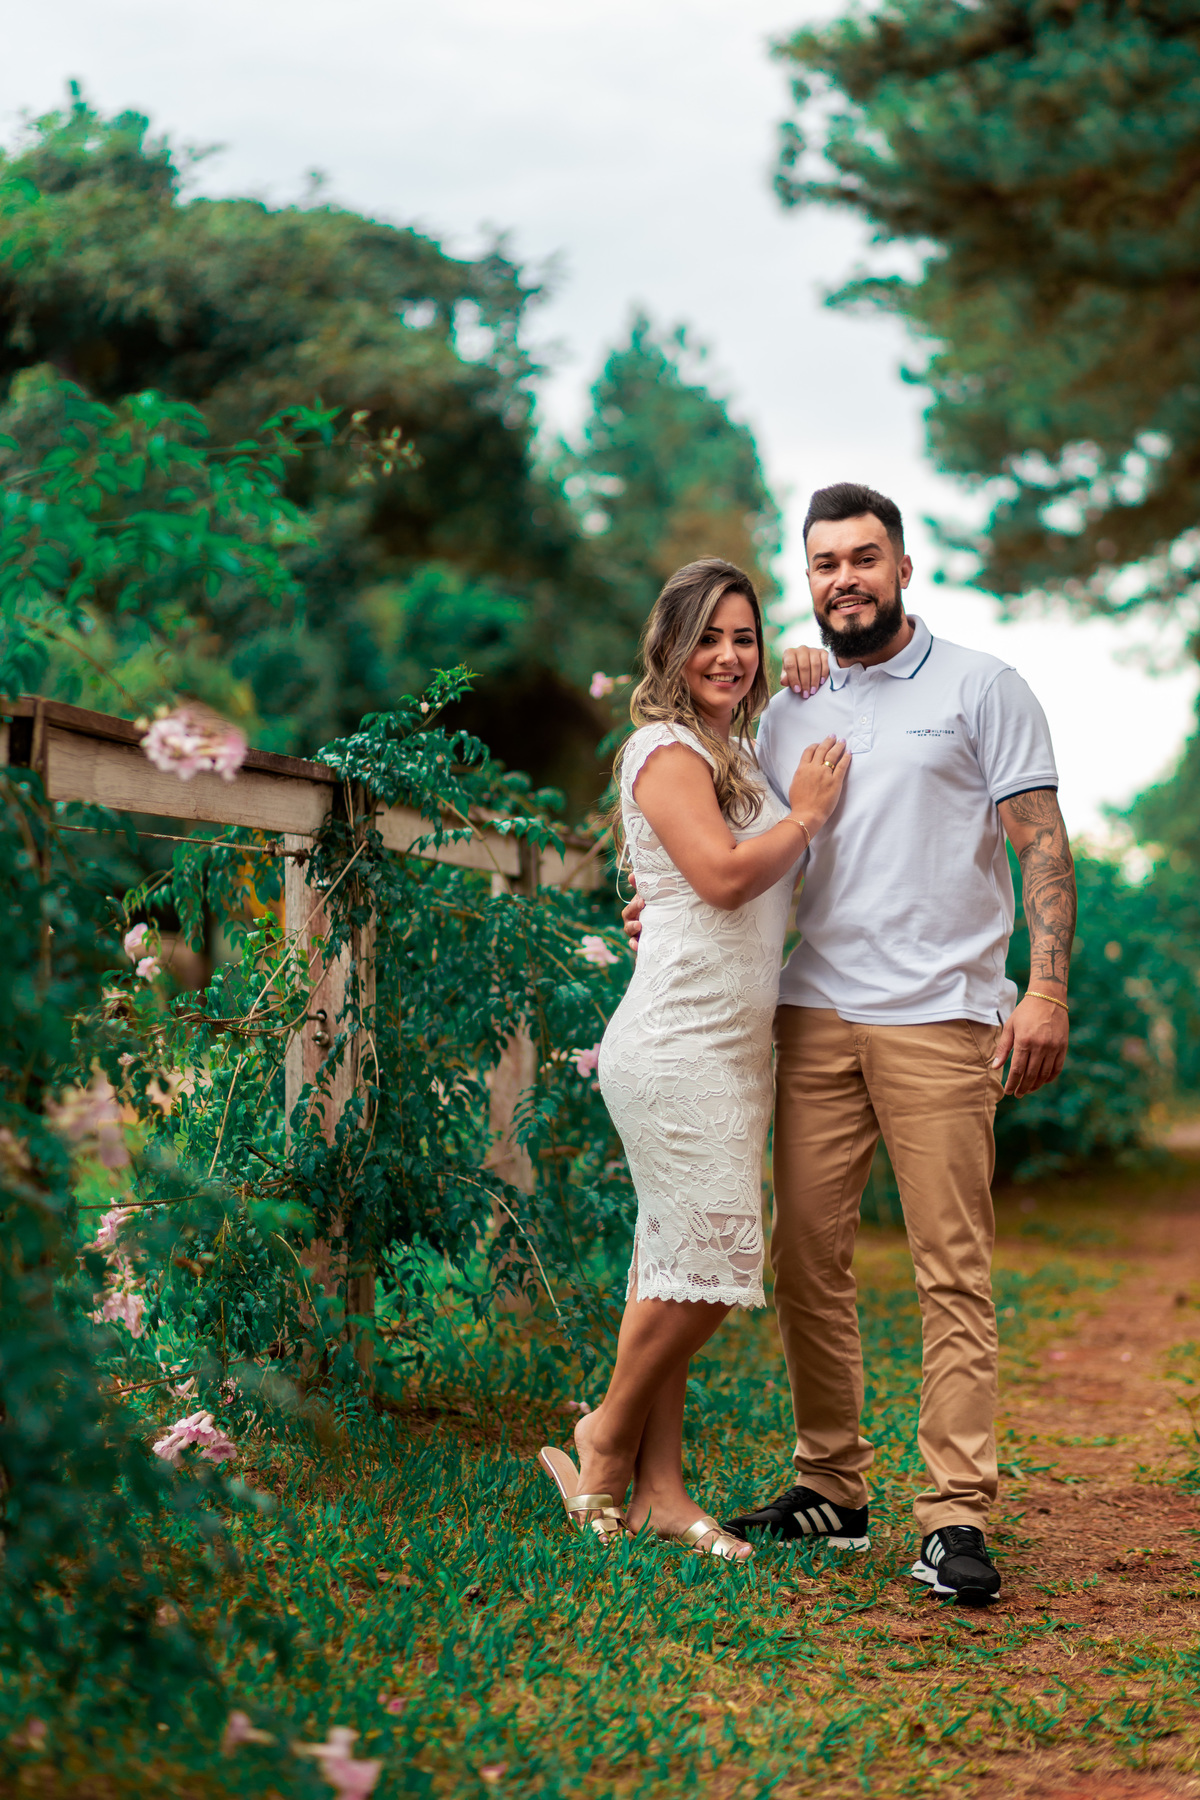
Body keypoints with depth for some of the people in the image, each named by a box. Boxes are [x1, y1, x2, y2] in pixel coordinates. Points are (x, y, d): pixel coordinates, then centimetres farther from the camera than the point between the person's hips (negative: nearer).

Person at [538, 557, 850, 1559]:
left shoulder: (737, 754, 20)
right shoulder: (664, 749, -8)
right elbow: (723, 874, -19)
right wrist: (807, 812, -4)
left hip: (732, 1050, 9)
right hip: (678, 1049, -9)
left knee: (680, 1269, 8)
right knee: (707, 1265, -9)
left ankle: (657, 1489, 10)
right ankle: (607, 1441, 8)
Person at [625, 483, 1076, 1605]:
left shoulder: (979, 689, 5)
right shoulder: (790, 709, 18)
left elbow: (1041, 845, 1)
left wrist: (1046, 986, -10)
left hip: (939, 1019, -4)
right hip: (814, 1016, 5)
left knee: (952, 1270, -7)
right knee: (805, 1258, 4)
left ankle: (955, 1519, -7)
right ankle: (830, 1490, 14)